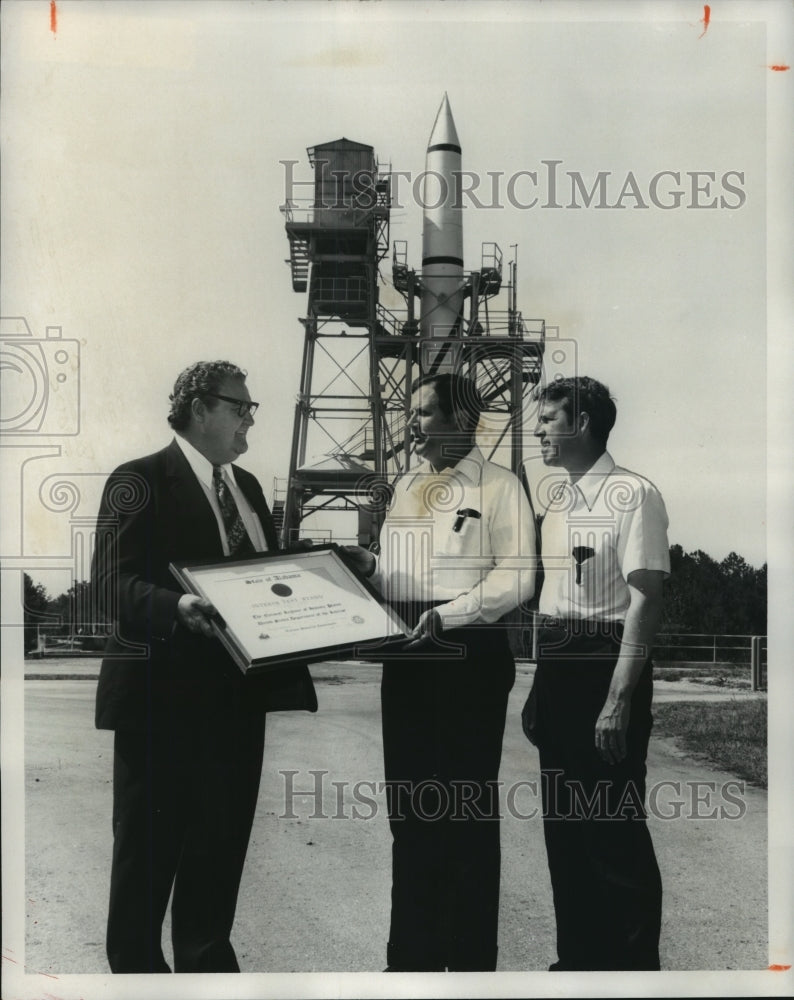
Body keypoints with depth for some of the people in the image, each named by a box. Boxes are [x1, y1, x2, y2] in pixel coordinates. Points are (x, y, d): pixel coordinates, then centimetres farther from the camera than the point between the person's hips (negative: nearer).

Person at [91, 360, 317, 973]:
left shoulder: (246, 486, 15)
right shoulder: (141, 481, -9)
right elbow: (114, 582, -18)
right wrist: (178, 608, -35)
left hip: (237, 694, 7)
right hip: (163, 696, -7)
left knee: (224, 838, 16)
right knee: (148, 847, 6)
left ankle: (207, 958, 33)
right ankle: (136, 965, 23)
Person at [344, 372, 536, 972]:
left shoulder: (498, 486, -3)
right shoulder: (406, 488, 17)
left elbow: (516, 579, -12)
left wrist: (445, 614, -22)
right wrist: (370, 567, 2)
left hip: (470, 658, -6)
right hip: (407, 659, 7)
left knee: (468, 808, 1)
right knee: (409, 808, 10)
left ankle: (471, 960, 13)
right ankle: (414, 955, 21)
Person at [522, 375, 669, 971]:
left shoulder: (633, 494, -13)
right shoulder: (552, 496, 11)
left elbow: (646, 600, -17)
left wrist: (619, 700, -20)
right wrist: (537, 687, 13)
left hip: (605, 670, -8)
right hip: (554, 670, 8)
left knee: (614, 831, 0)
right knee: (563, 826, 15)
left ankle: (634, 962, 17)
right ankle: (577, 955, 30)